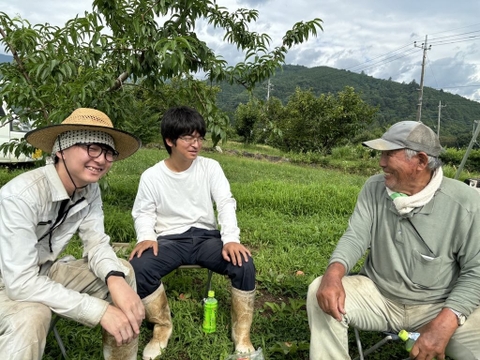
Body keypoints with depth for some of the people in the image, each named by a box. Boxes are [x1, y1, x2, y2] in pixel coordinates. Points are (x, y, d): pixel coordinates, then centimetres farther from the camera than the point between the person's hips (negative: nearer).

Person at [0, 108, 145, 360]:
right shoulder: (21, 196, -32)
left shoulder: (89, 189, -11)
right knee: (31, 317, -36)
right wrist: (101, 310, -36)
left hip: (44, 272, 7)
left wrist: (116, 279, -30)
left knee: (123, 272, -9)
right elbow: (20, 282, -34)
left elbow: (96, 243, -8)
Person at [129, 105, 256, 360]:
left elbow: (226, 204, -6)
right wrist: (146, 237, -19)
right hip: (169, 240, 0)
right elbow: (143, 213, 4)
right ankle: (162, 327, 1)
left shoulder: (210, 167, 0)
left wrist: (231, 239, -23)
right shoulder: (151, 176, -2)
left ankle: (241, 333, -1)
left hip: (206, 236, 1)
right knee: (138, 267, -30)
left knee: (244, 264, -27)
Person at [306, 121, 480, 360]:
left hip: (441, 306, -2)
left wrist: (445, 323, -24)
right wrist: (334, 273, -30)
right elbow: (355, 237, -9)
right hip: (378, 295, 2)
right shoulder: (374, 188, -4)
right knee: (321, 292, -21)